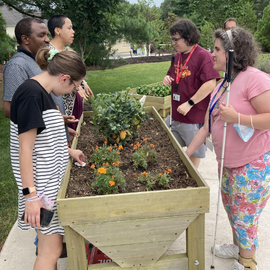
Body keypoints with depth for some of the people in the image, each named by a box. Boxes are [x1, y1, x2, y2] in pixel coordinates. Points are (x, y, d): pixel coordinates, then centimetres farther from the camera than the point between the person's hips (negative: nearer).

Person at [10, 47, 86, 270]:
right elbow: (25, 148, -22)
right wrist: (30, 194, -21)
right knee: (51, 250, 2)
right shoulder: (31, 94, -20)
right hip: (41, 184, -9)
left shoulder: (40, 92, 8)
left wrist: (68, 151, 22)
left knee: (50, 242, 20)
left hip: (51, 178, 10)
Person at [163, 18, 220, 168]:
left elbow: (210, 84, -24)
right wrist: (168, 79, -2)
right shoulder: (177, 56, 8)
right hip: (175, 113, 8)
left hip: (194, 115, -7)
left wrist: (190, 104, -23)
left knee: (194, 151, 11)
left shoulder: (203, 55, -16)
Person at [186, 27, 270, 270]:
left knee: (244, 217, 7)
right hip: (228, 162, 8)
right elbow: (208, 125, 9)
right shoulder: (223, 84, 7)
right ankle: (238, 247, 47)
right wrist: (186, 154, 7)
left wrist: (236, 117, -29)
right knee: (231, 208, 23)